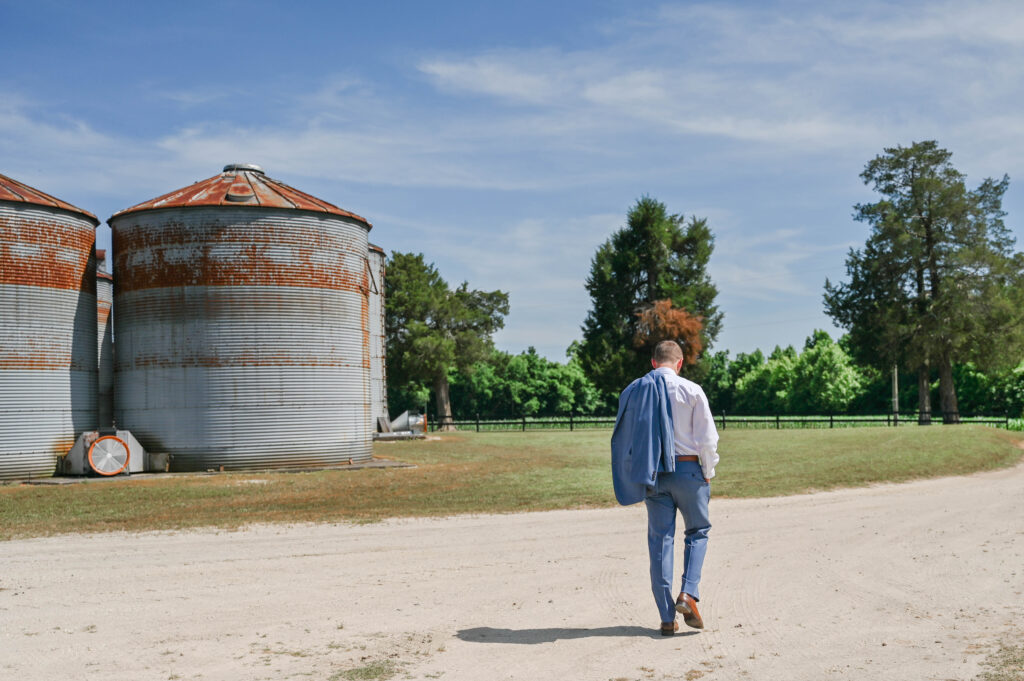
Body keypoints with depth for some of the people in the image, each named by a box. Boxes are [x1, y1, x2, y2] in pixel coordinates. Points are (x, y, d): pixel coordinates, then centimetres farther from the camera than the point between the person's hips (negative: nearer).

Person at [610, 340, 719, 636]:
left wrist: (637, 478, 15)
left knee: (660, 540, 6)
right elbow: (707, 438, -6)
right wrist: (708, 474, 6)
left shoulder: (633, 391, 5)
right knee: (697, 531, 16)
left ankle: (667, 617, 7)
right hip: (687, 470, -2)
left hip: (652, 475, 3)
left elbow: (623, 438, 8)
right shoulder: (691, 391, -5)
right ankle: (688, 593, -2)